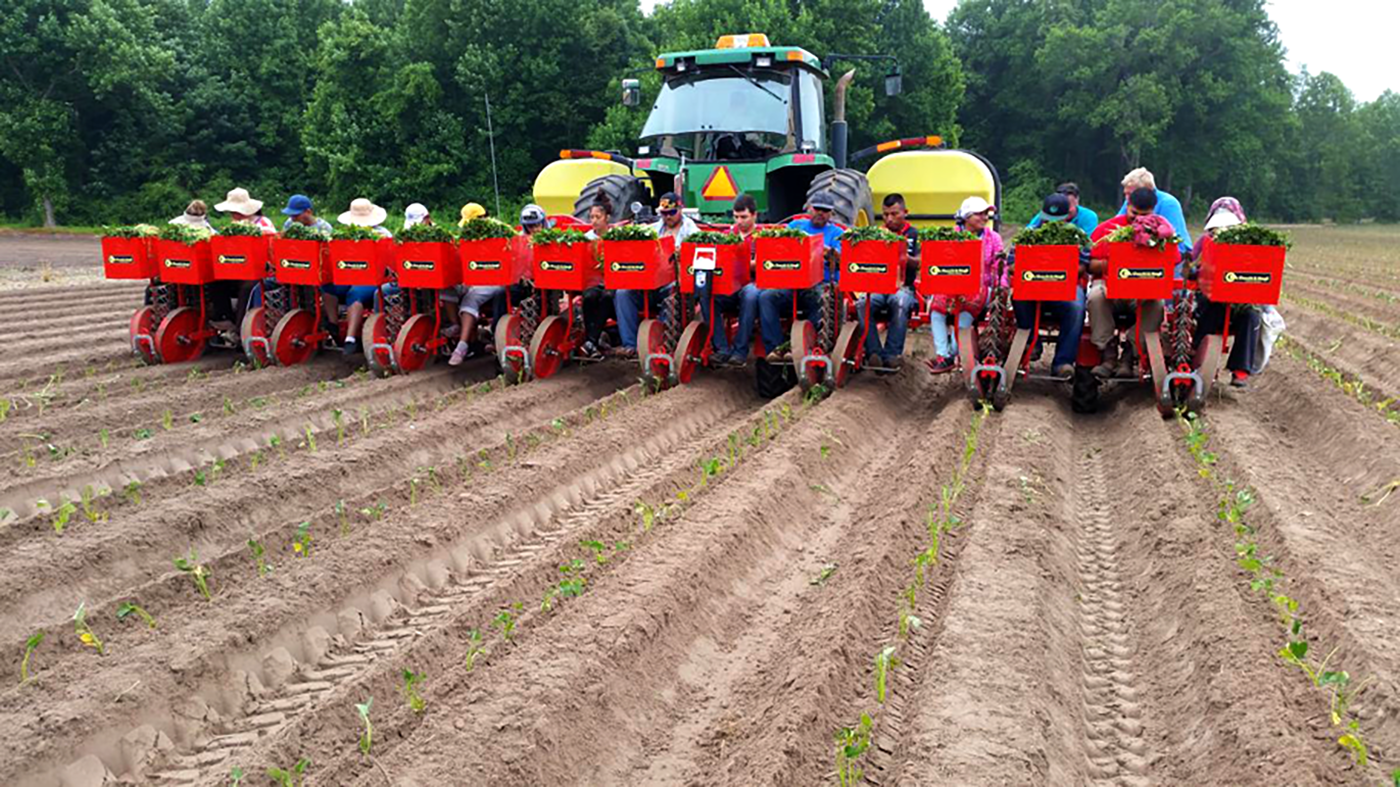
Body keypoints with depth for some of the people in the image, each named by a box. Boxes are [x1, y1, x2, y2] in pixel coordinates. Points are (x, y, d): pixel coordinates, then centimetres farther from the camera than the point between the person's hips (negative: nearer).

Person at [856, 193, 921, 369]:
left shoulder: (914, 234, 10)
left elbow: (919, 263, -3)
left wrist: (905, 258, -25)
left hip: (904, 286, -2)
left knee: (900, 303, -38)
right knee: (862, 304, -31)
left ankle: (892, 354, -33)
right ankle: (875, 353, -32)